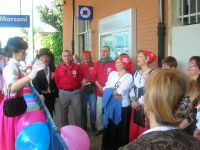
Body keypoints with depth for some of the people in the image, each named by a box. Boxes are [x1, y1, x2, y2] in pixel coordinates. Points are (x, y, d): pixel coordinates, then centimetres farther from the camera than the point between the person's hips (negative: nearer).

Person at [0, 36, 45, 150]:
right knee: (11, 139, 2)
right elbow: (11, 88, -44)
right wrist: (30, 75, -57)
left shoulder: (15, 66, 7)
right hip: (11, 107, -9)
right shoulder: (11, 67, -22)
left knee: (16, 138, 18)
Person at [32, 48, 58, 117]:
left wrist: (56, 94, 2)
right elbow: (35, 83, -12)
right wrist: (40, 94, -21)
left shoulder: (53, 68, 4)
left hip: (51, 95, 4)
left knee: (50, 114, 12)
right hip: (41, 96, -3)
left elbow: (56, 81, 6)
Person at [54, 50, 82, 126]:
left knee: (78, 112, 2)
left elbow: (80, 78, 6)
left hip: (75, 92, 0)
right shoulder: (58, 67, 1)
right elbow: (56, 80, 6)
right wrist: (62, 88, 9)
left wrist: (76, 87, 6)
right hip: (63, 93, 0)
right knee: (64, 112, 11)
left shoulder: (76, 66, 1)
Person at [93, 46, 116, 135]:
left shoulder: (113, 63, -2)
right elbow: (94, 77, 6)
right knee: (99, 112, 6)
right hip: (100, 92, 3)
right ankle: (99, 128, 19)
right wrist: (100, 87, -7)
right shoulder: (97, 64, 10)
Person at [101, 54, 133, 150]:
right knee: (110, 128, 13)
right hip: (110, 105, 5)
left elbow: (120, 91, -19)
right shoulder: (112, 73, 8)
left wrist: (110, 91, -7)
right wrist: (114, 93, -14)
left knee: (121, 130, 7)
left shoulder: (129, 77, -8)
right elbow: (106, 88, 2)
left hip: (122, 106, -5)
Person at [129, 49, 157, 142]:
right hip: (136, 105, 7)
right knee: (133, 130, 13)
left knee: (144, 131, 0)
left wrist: (139, 102, -13)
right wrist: (133, 100, -3)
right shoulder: (137, 72, 11)